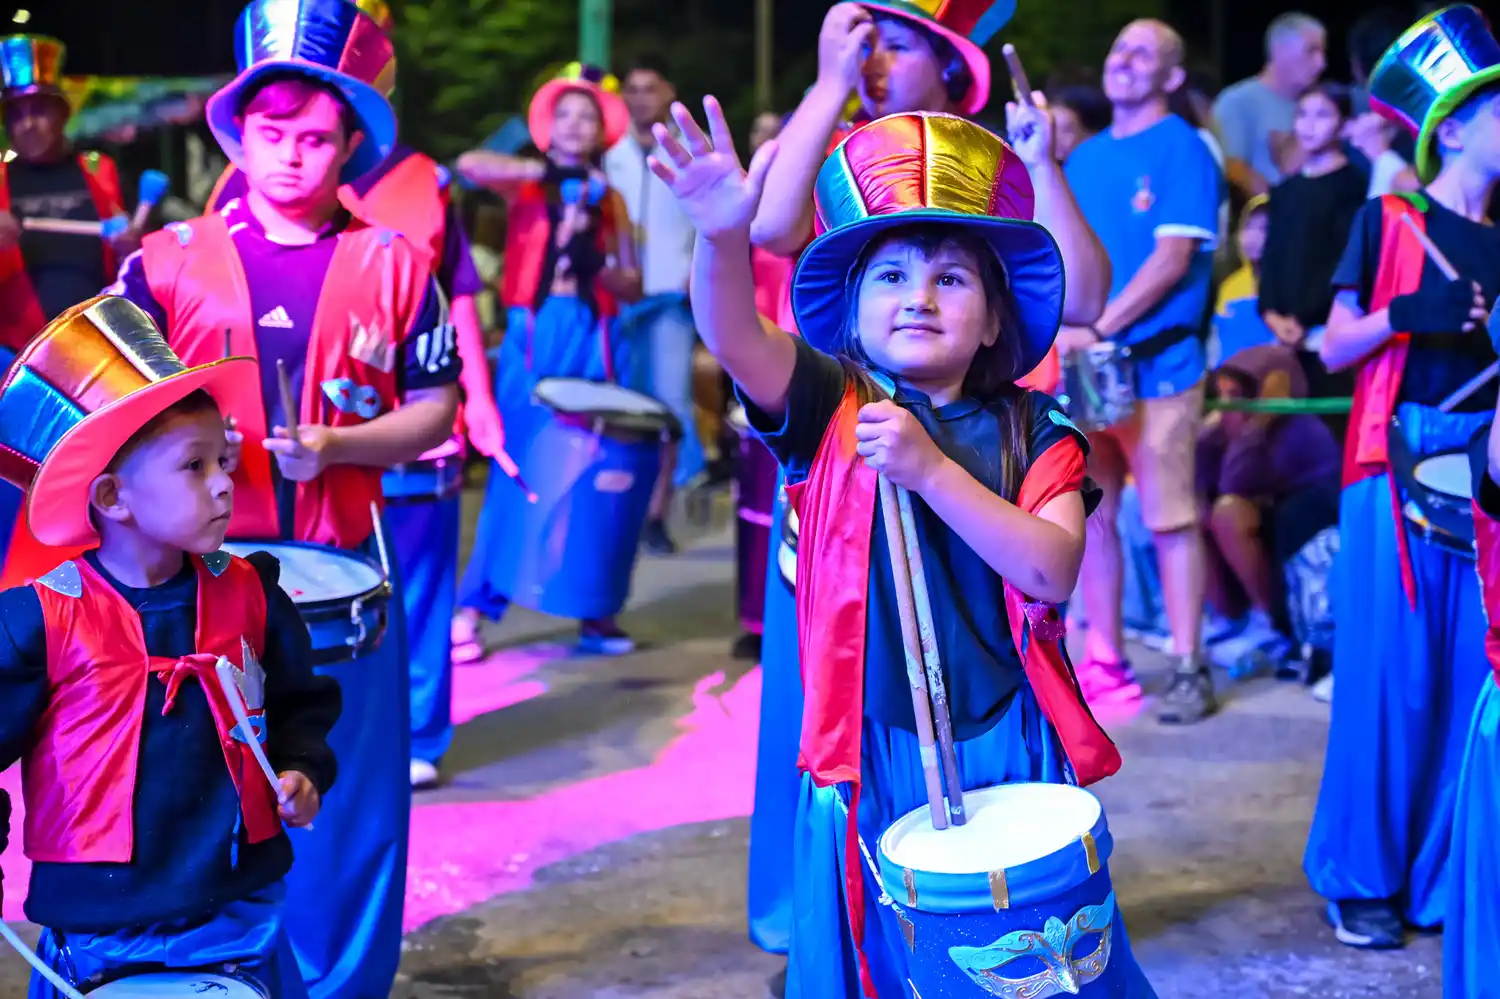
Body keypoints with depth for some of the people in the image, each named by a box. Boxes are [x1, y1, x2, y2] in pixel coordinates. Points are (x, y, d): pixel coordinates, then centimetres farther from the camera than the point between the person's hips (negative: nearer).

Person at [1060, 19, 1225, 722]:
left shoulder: (1182, 149, -4)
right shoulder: (1086, 157, 15)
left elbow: (1172, 258, -13)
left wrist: (1098, 330, -18)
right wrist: (1058, 331, -2)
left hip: (1155, 363, -6)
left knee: (1171, 519, -5)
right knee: (1091, 514, 8)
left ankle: (1188, 670, 1)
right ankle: (1105, 662, 16)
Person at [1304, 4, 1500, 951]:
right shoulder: (1389, 222, 0)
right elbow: (1335, 348, -2)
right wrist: (1404, 314, -18)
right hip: (1398, 462, -4)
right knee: (1389, 670, -1)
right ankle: (1364, 876, 11)